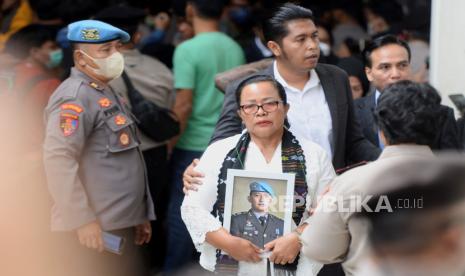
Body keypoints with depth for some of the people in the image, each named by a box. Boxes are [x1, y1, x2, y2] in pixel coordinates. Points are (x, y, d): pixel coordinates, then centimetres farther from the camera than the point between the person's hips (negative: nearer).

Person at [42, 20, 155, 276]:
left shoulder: (107, 94, 20)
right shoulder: (75, 97, -12)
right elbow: (58, 159, -24)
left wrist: (140, 215, 23)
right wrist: (82, 219, -26)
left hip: (119, 225, 10)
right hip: (95, 229, -10)